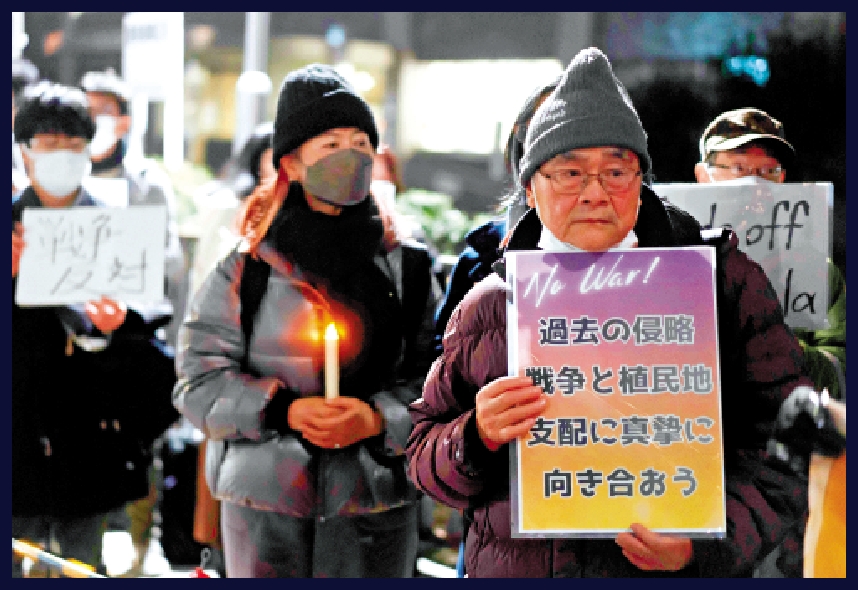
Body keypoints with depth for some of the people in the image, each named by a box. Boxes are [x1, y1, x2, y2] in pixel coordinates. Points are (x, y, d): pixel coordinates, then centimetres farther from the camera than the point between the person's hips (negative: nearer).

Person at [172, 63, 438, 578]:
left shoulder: (408, 268, 5)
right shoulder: (247, 268, 1)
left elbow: (436, 379, 2)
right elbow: (201, 377, -1)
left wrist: (376, 418, -15)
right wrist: (284, 411, -14)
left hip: (374, 502, 1)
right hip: (264, 501, 0)